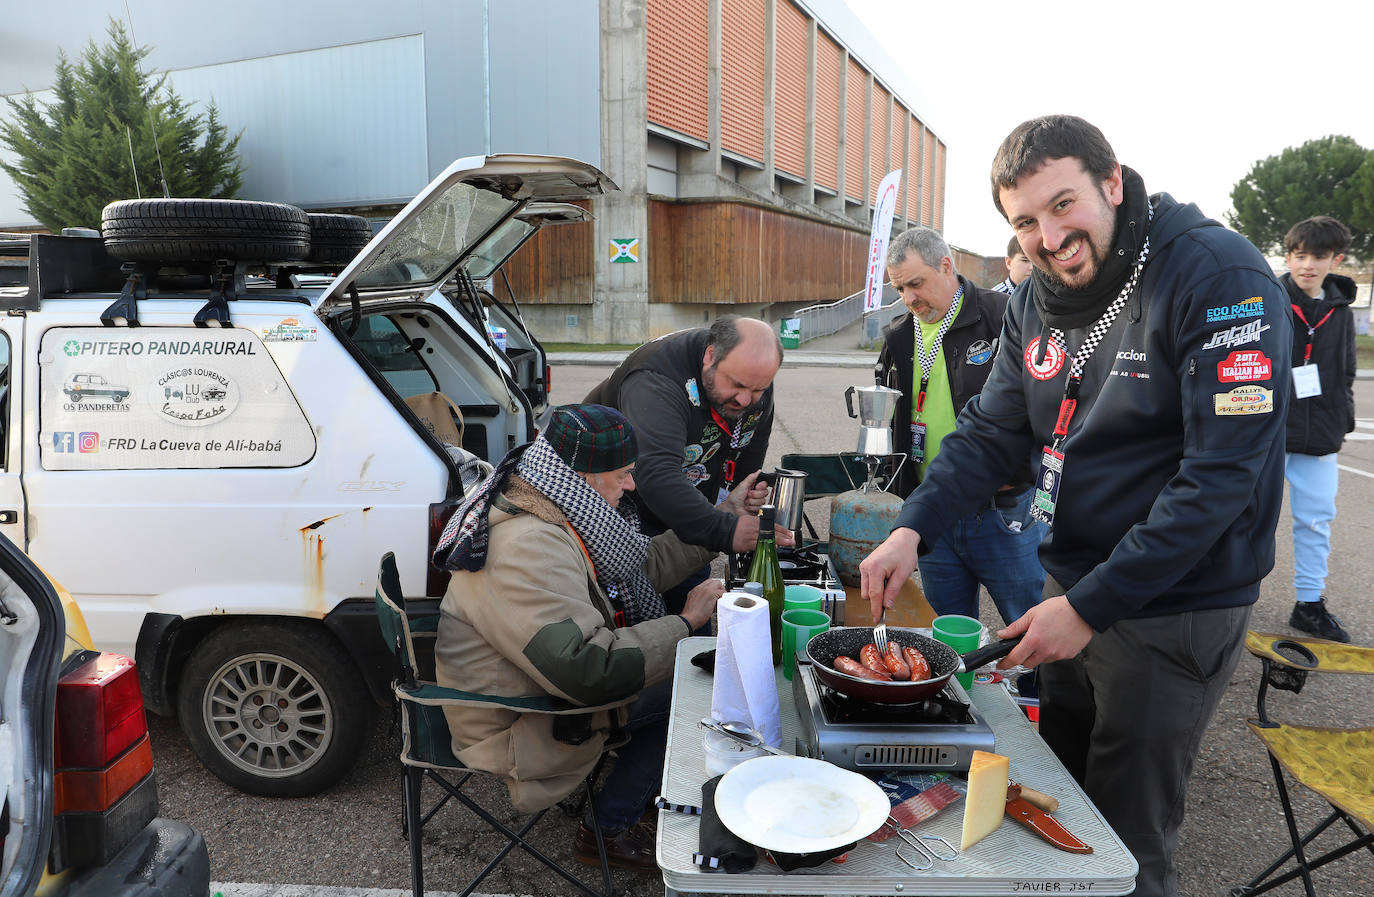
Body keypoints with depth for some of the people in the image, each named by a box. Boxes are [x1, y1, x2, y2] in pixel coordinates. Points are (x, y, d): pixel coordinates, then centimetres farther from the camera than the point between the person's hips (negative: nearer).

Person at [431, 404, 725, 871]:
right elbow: (590, 670, -36)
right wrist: (686, 622, -25)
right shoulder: (528, 548, -32)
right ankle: (607, 830, 5)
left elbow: (641, 565, 13)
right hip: (513, 727, -9)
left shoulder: (545, 514, 0)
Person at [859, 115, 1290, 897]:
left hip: (1173, 612, -7)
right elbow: (991, 432, 4)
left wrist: (1092, 605, -23)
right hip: (1072, 589, 7)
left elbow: (1224, 471, -23)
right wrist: (911, 531, -13)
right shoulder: (1036, 303, 4)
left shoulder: (1219, 276, -19)